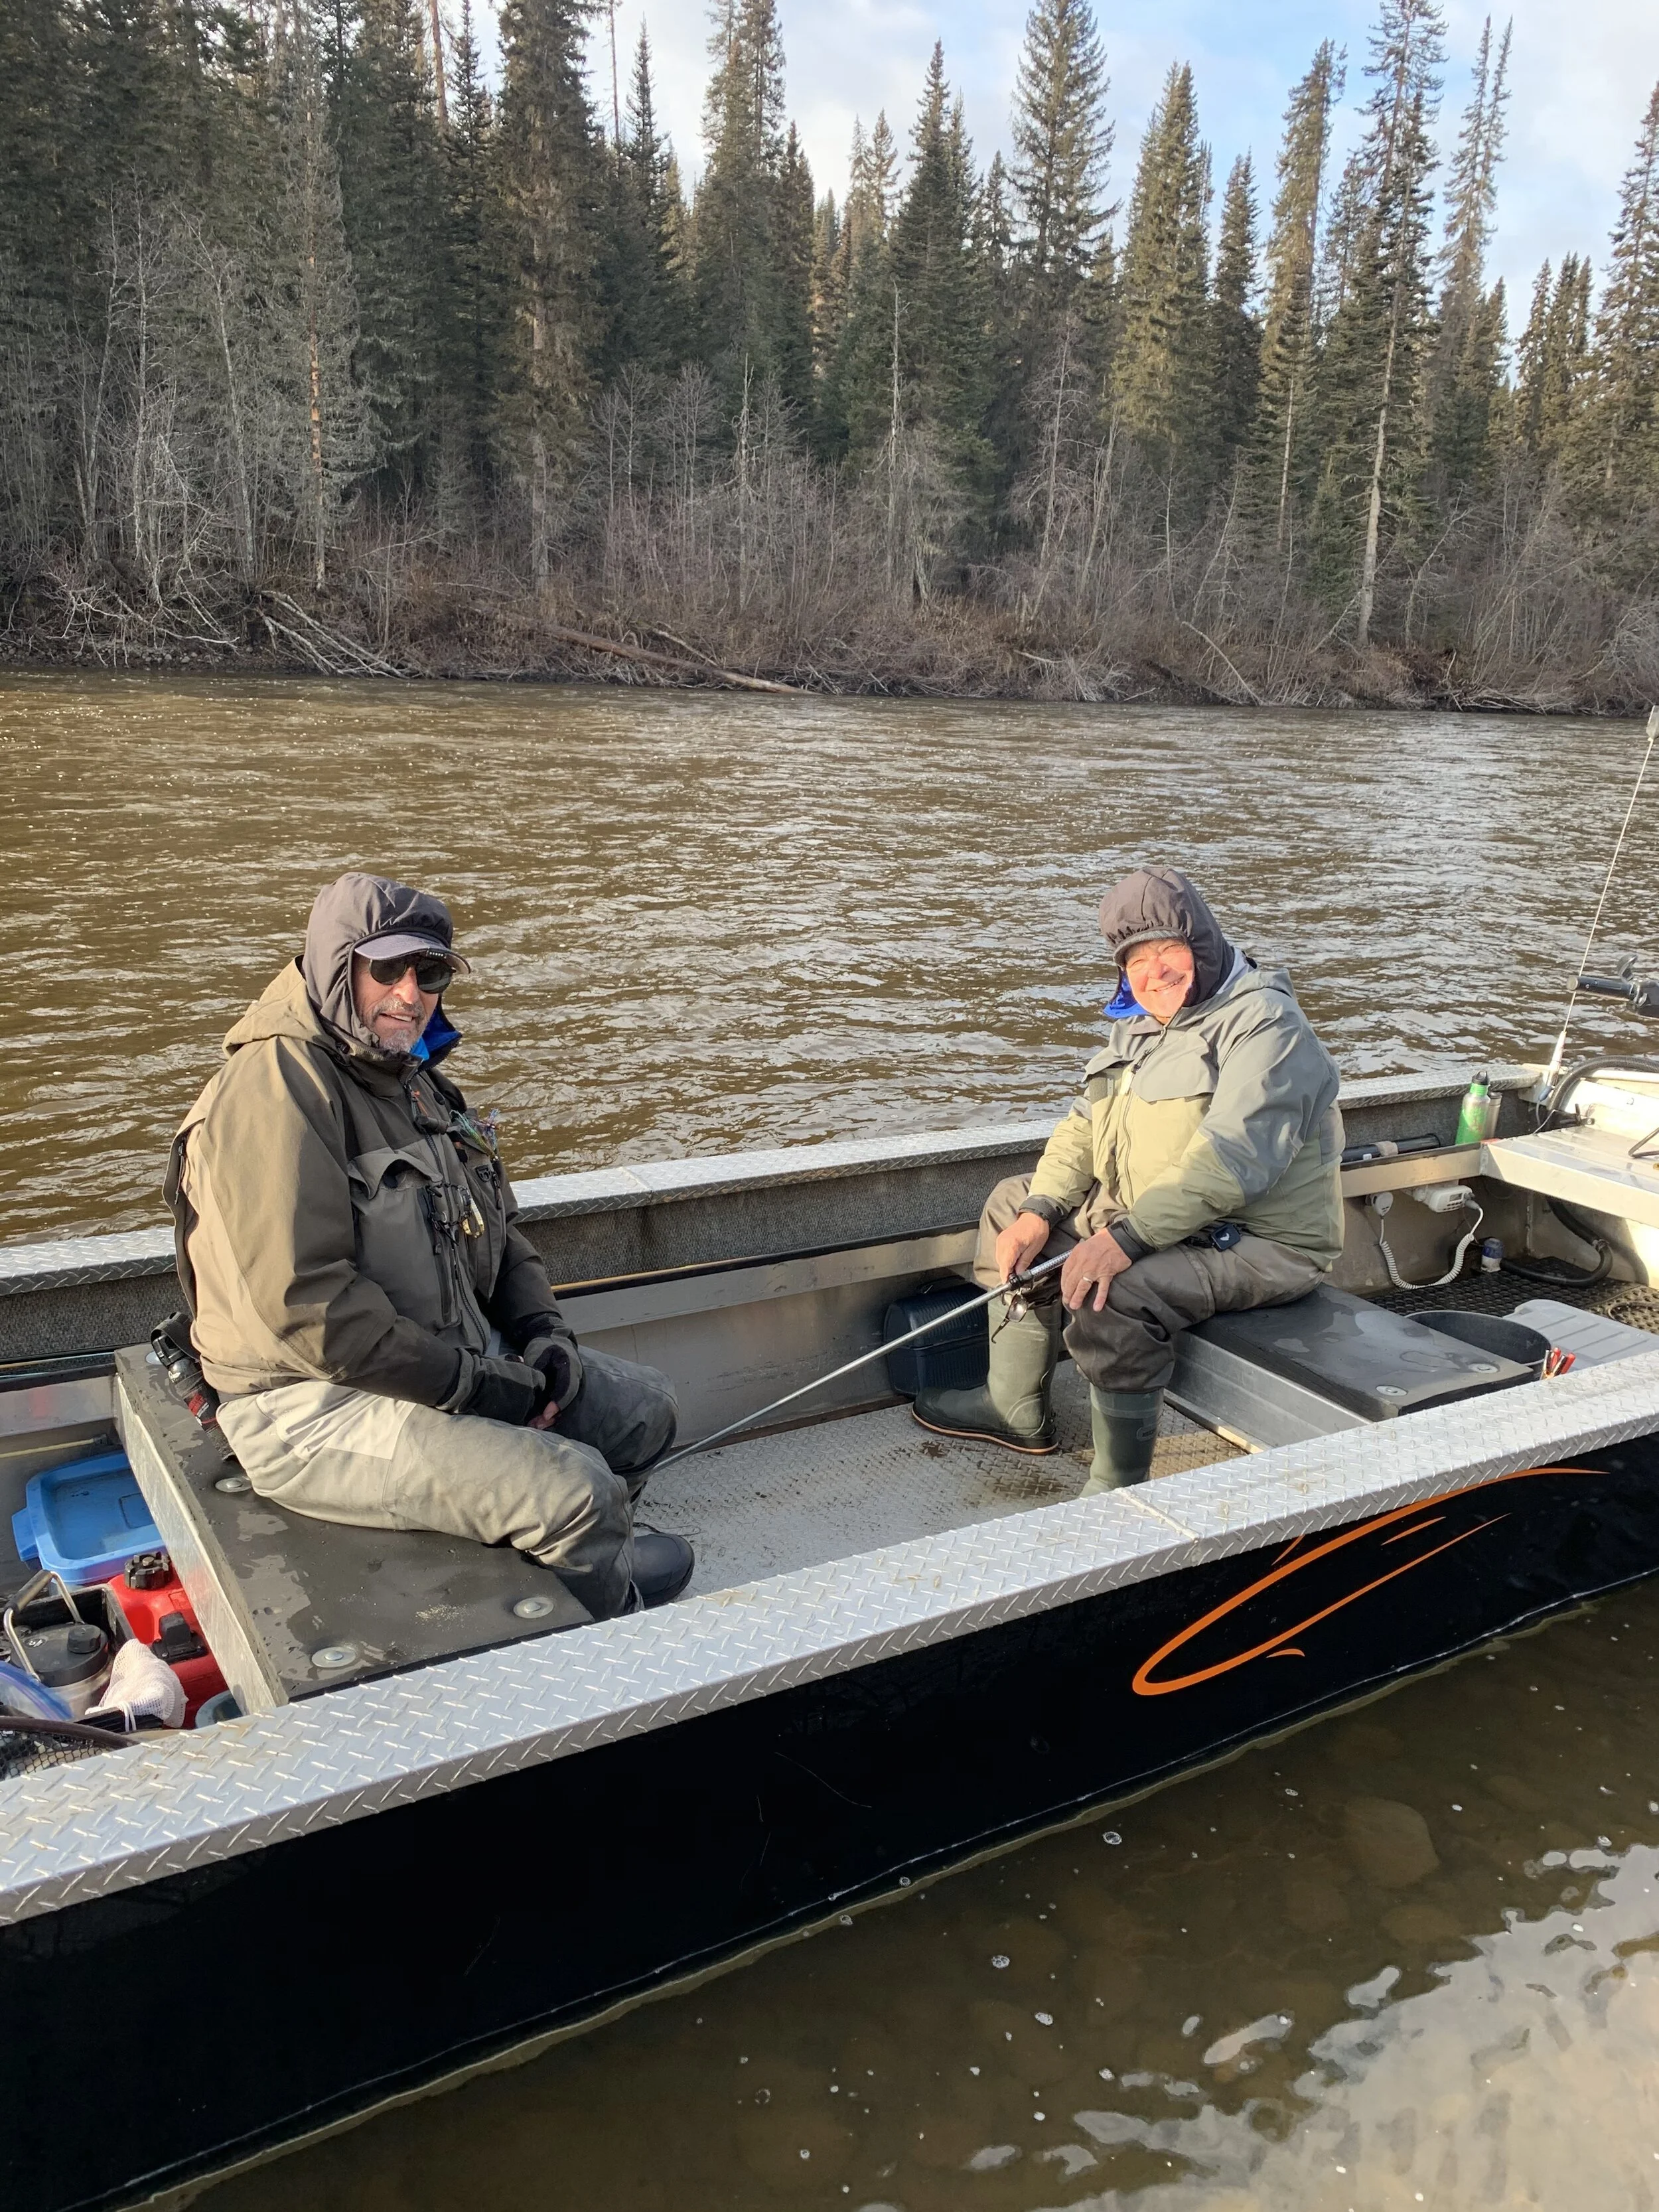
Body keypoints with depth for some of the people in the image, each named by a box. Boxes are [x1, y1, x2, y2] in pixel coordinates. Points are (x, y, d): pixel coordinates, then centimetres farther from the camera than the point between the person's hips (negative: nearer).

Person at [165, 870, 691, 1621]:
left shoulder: (417, 1082, 14)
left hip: (458, 1358, 10)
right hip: (316, 1402, -10)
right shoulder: (273, 1088, -19)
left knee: (642, 1406, 11)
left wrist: (541, 1331, 1)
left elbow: (497, 1229, 20)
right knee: (580, 1489, -22)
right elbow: (306, 1304, -26)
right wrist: (471, 1383, -21)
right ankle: (610, 1615, 9)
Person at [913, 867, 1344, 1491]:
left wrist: (1126, 1240, -36)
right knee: (1012, 1205, 13)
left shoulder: (1265, 1024, -18)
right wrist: (1040, 1211, -5)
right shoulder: (1143, 1025, 12)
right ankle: (1014, 1409, 18)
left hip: (1259, 1241, -10)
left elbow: (1232, 1158, -30)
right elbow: (1087, 1125, 12)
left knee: (1116, 1293, -35)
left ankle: (1118, 1492, -20)